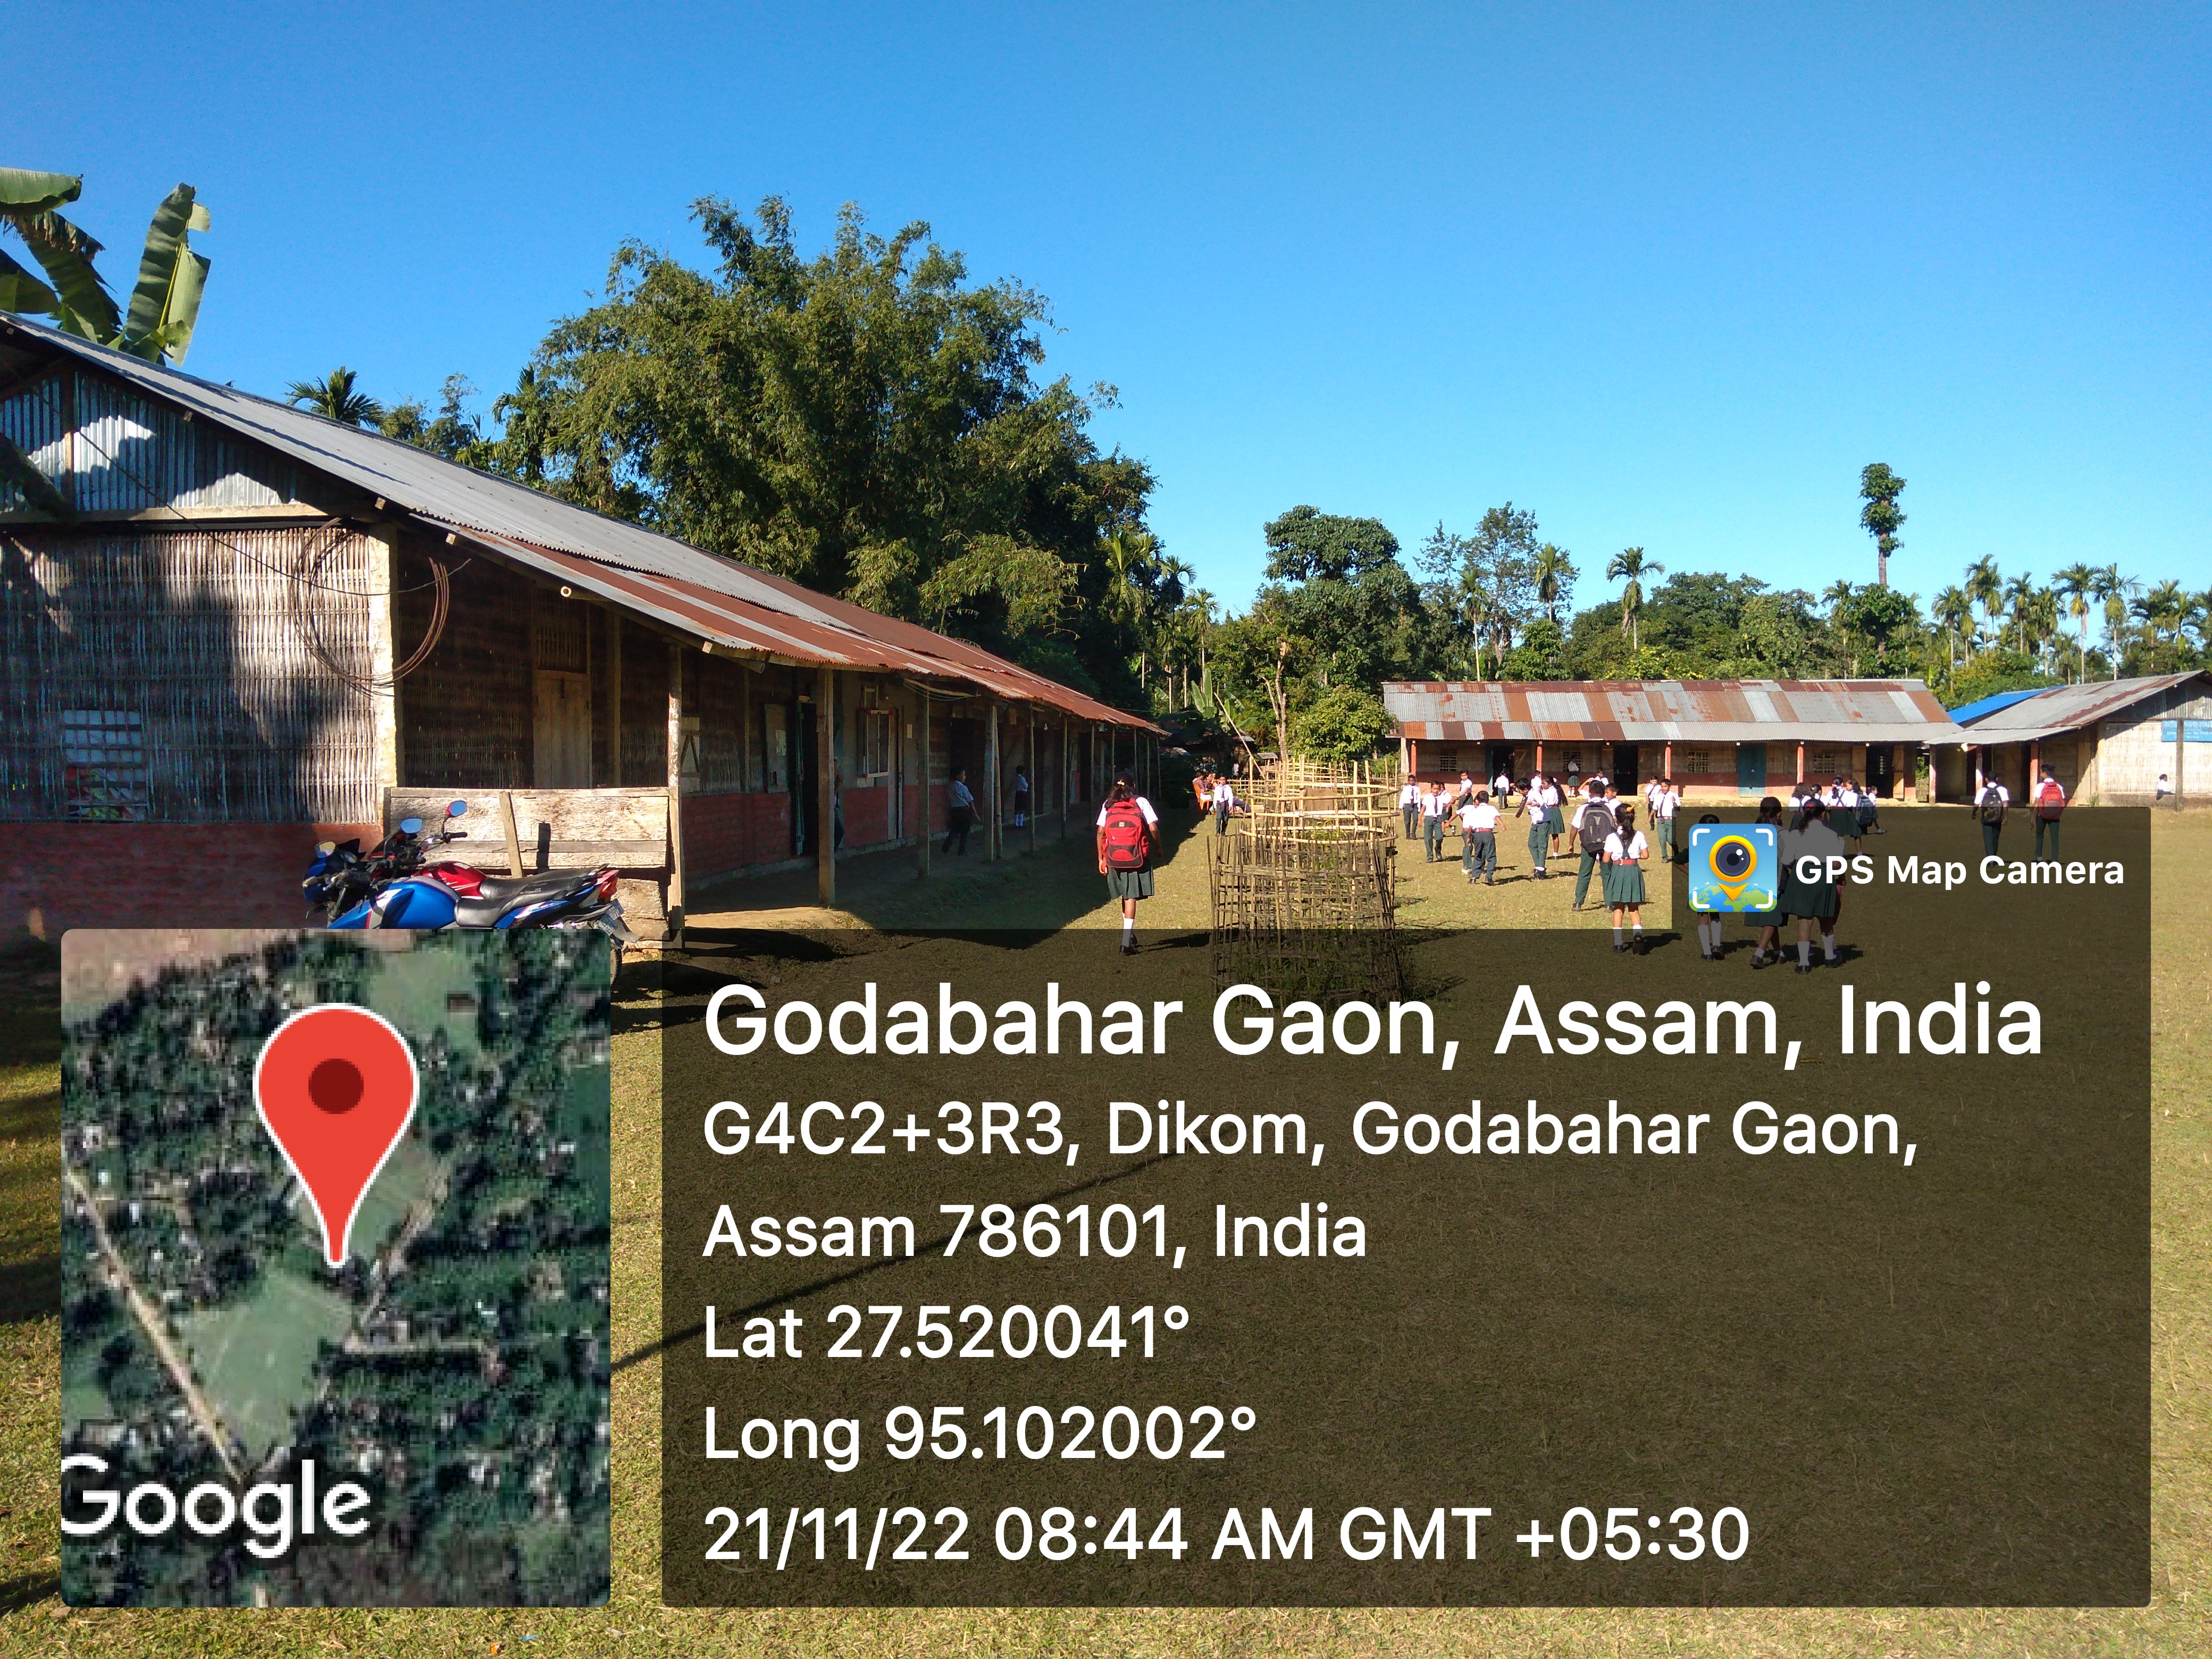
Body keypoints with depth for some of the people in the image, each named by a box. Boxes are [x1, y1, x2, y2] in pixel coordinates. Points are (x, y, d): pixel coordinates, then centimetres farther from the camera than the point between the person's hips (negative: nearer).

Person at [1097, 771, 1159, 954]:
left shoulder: (1108, 805, 6)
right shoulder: (1141, 802, -1)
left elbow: (1100, 833, 1)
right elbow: (1153, 829, -6)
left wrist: (1101, 858, 7)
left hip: (1114, 857, 3)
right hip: (1137, 857, -3)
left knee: (1124, 896, 21)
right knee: (1131, 898, -3)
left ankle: (1130, 934, 34)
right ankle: (1126, 943, -11)